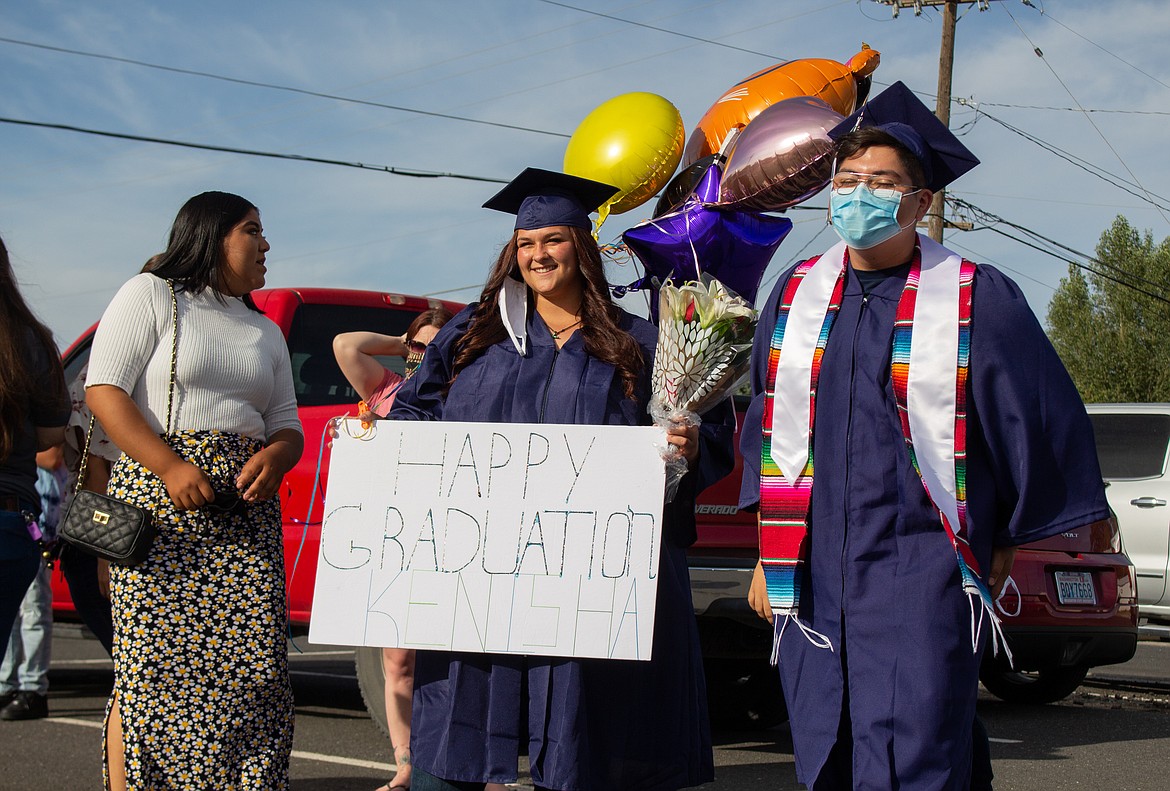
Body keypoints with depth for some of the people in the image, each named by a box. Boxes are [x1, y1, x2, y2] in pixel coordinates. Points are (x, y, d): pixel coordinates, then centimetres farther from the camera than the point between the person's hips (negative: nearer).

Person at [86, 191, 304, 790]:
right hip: (159, 493, -5)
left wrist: (275, 455, -4)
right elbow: (104, 389, -5)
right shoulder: (150, 295, 5)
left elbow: (286, 425, 21)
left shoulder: (266, 332, 23)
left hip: (245, 509, 5)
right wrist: (170, 466, -17)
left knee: (255, 665, -5)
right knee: (154, 659, -10)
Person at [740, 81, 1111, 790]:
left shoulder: (977, 300, -4)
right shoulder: (797, 294, 9)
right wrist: (767, 556, 15)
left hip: (922, 579, -4)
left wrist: (1005, 548, 7)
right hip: (813, 581, 5)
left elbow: (1043, 426, 2)